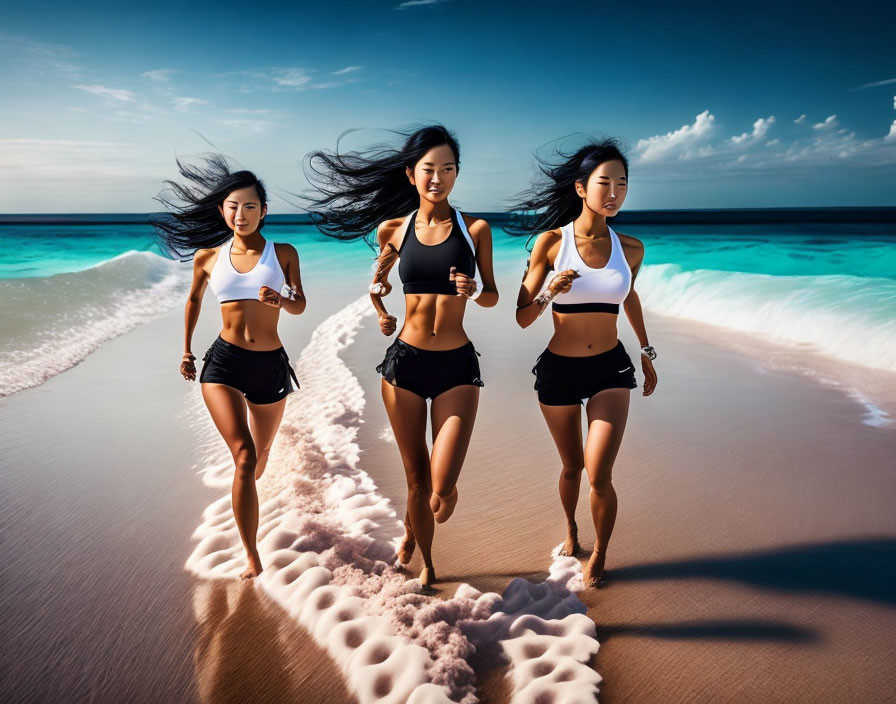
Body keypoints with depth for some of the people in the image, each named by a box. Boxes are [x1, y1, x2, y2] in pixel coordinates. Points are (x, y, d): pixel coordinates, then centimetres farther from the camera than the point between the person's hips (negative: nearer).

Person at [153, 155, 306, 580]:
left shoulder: (283, 253, 3)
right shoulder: (208, 257, 5)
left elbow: (300, 306, 6)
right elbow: (194, 299, 21)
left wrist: (282, 299, -17)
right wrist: (186, 351, 22)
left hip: (271, 366, 2)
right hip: (224, 362, -1)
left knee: (259, 456, 17)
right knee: (244, 455, -18)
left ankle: (243, 500, 53)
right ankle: (252, 558, -12)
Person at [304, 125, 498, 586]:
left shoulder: (474, 229, 0)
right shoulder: (392, 229, 4)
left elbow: (492, 297, 7)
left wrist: (474, 291, -14)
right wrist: (380, 311, 5)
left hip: (457, 366, -1)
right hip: (405, 362, 1)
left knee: (442, 488, -7)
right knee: (417, 481, 10)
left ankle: (412, 527, 31)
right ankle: (426, 564, 37)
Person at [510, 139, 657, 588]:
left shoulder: (630, 248, -1)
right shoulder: (551, 242, -10)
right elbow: (522, 319, -8)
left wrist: (647, 353, 27)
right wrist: (550, 292, -28)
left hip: (610, 369, 1)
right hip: (558, 370, -1)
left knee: (599, 474, -10)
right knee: (572, 466, 17)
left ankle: (599, 555, 18)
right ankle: (571, 530, 48)